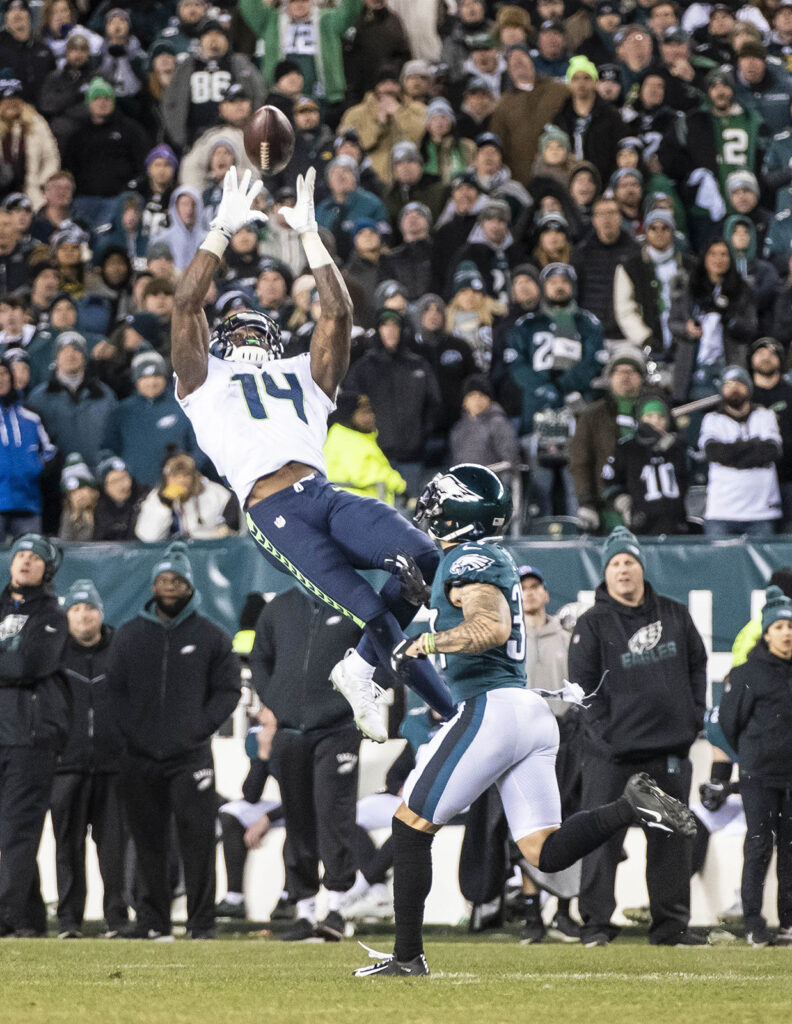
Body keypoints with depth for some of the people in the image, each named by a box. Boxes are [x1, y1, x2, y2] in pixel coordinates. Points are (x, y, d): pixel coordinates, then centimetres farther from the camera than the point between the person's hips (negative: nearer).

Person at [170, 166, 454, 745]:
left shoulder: (303, 377, 32)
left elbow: (338, 313, 22)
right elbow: (187, 305, 12)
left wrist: (309, 233, 21)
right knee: (376, 619, -18)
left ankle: (361, 671, -2)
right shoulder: (204, 382, 24)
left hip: (327, 496, 4)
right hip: (273, 516, -4)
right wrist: (224, 231, 15)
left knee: (425, 559, -23)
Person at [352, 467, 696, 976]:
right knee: (546, 853, 3)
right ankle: (632, 806, -15)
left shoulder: (469, 561, -7)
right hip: (534, 712, 9)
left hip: (492, 707, -9)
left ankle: (408, 956, 2)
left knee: (411, 824, 1)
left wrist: (425, 643, -17)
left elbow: (491, 629, -23)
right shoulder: (498, 559, 22)